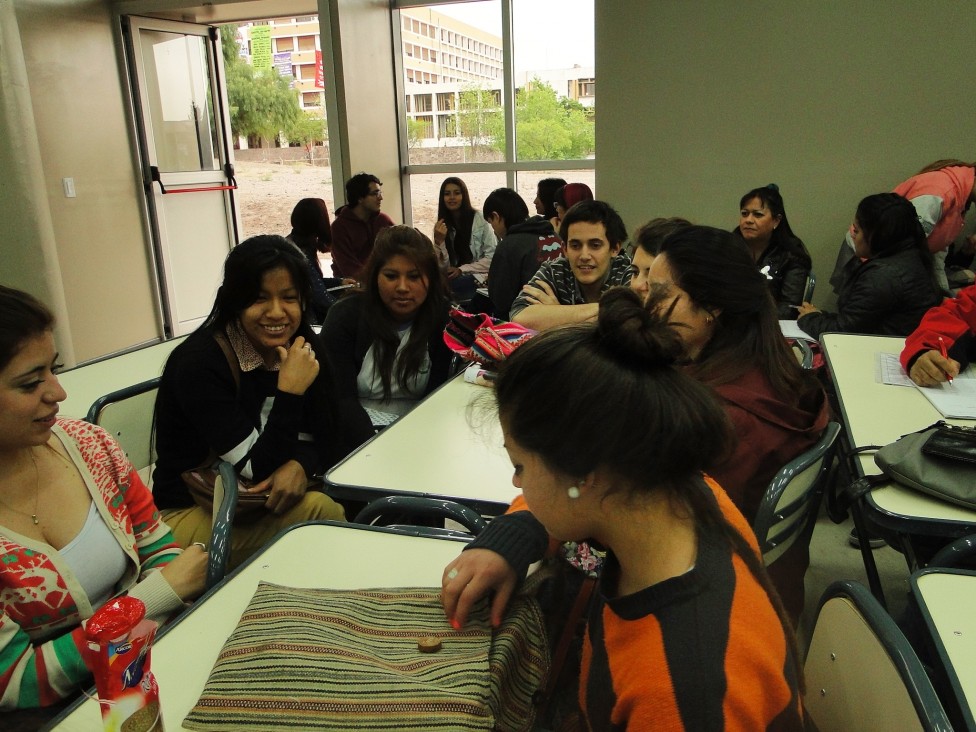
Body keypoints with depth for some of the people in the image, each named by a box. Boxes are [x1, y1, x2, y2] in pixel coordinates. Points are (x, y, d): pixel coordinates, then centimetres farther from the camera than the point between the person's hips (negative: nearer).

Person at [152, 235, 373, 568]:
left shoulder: (297, 345, -5)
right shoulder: (199, 363, -23)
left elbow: (323, 430, -3)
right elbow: (256, 471, -22)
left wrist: (300, 464, -25)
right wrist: (289, 391, -31)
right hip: (190, 514, -6)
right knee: (322, 509, -30)